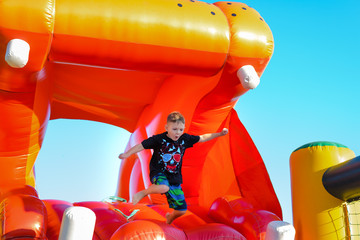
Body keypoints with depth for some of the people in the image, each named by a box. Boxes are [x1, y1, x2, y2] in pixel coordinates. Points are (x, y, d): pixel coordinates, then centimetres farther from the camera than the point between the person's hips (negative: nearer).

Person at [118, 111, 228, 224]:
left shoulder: (185, 139, 0)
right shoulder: (159, 139, -12)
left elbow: (202, 138, 11)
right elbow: (142, 145, -12)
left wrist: (219, 134, 9)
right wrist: (127, 154, -23)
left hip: (174, 178, 5)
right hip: (158, 173, -5)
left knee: (181, 210, 4)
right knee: (164, 187, -42)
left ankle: (169, 219, 41)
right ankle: (142, 193, -12)